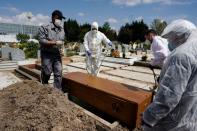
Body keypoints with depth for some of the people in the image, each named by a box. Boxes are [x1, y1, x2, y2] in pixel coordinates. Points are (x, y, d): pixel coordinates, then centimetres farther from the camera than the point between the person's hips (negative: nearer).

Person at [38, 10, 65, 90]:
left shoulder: (61, 29, 9)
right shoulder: (45, 28, -10)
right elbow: (42, 41, -18)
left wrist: (61, 50, 1)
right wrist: (55, 42, -21)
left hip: (57, 55, 5)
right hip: (47, 54, -4)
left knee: (58, 73, 1)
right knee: (46, 73, 6)